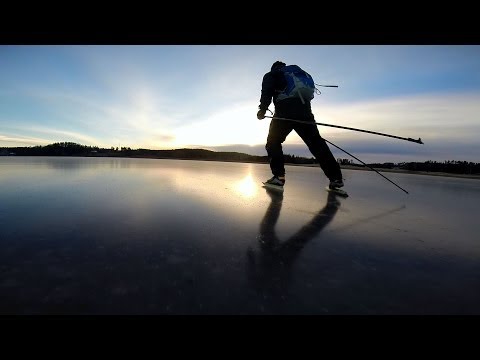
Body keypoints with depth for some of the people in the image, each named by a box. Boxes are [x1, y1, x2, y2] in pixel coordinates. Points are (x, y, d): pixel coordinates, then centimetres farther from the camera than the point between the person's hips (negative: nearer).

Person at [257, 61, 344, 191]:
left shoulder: (271, 75, 21)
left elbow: (267, 92, 1)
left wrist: (262, 110, 5)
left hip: (284, 113, -4)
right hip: (305, 113, 5)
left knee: (273, 142, 7)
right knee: (316, 143, 7)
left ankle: (278, 176, -9)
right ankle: (335, 177, 2)